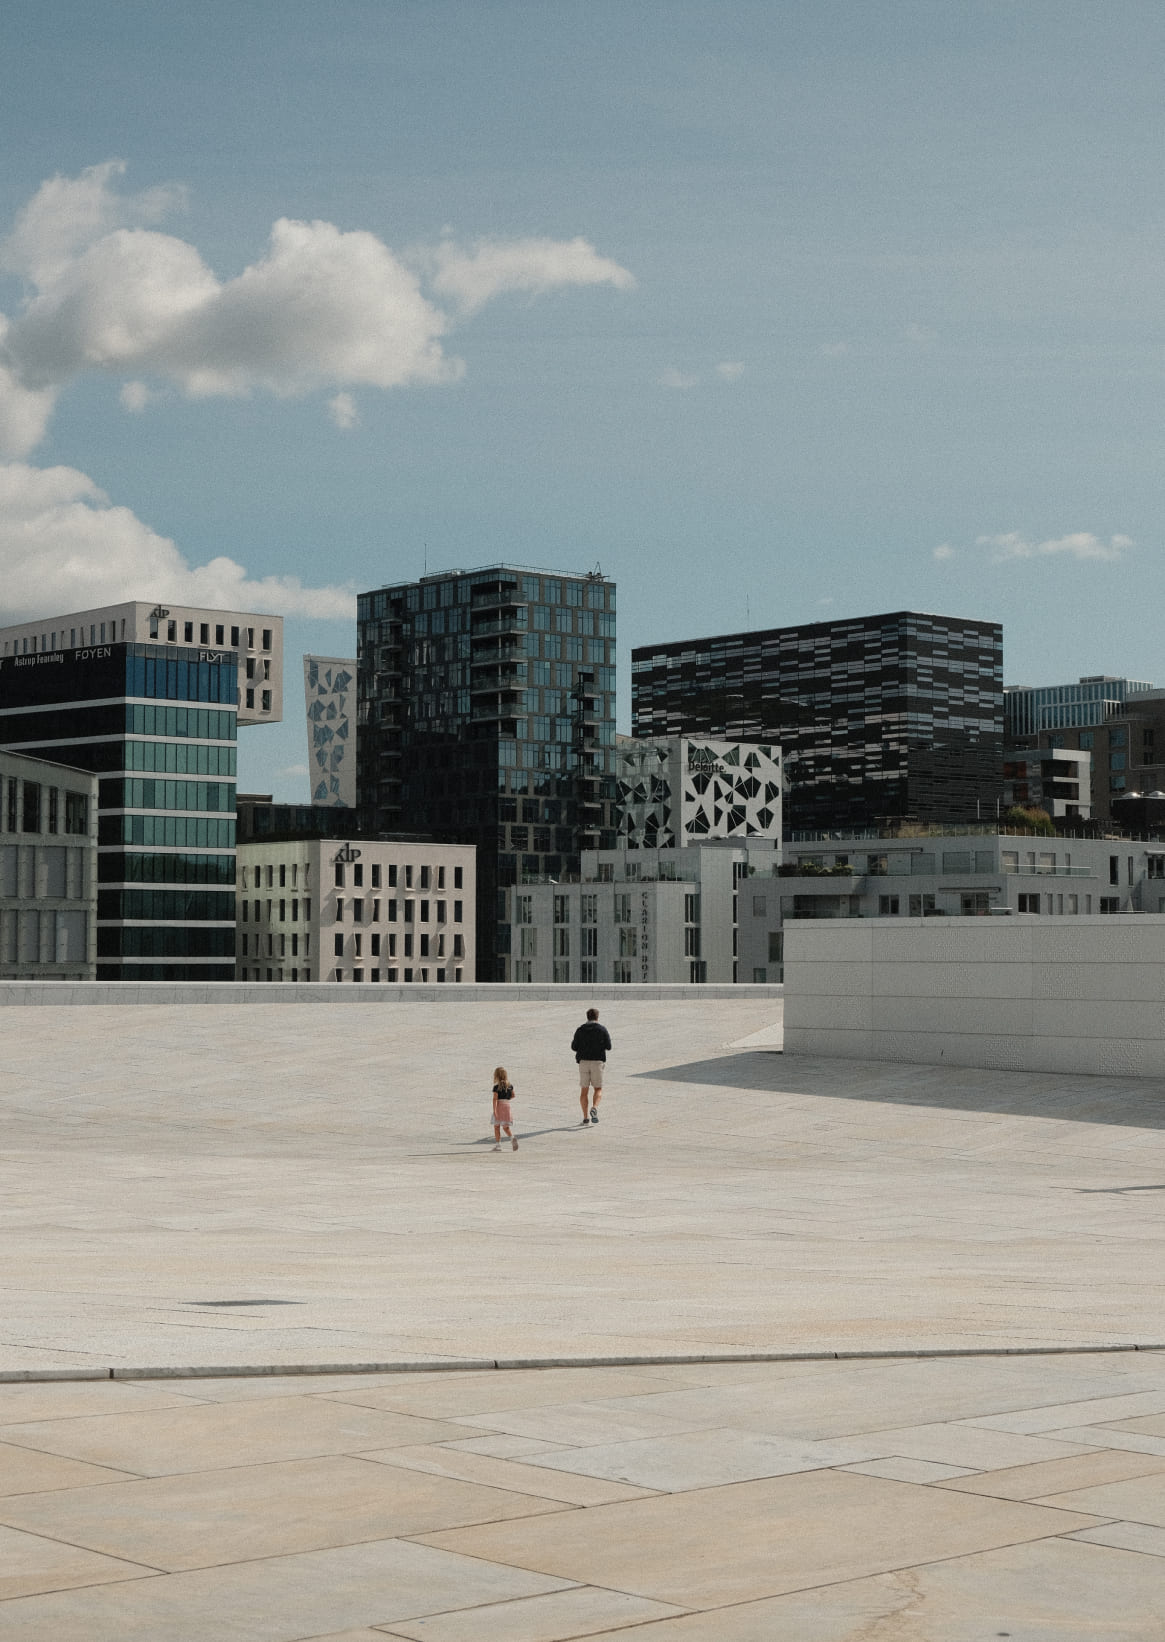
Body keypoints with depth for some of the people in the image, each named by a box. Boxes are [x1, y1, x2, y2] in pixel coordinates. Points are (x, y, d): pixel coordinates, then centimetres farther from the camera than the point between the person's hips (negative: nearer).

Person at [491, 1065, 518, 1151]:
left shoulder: (496, 1087, -10)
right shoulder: (510, 1085, 6)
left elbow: (495, 1099, -15)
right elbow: (513, 1095, 15)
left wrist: (494, 1110, -18)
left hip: (499, 1106, -5)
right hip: (507, 1105, 5)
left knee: (496, 1126, 8)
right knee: (506, 1126, 9)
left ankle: (498, 1145, 9)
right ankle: (512, 1137, -19)